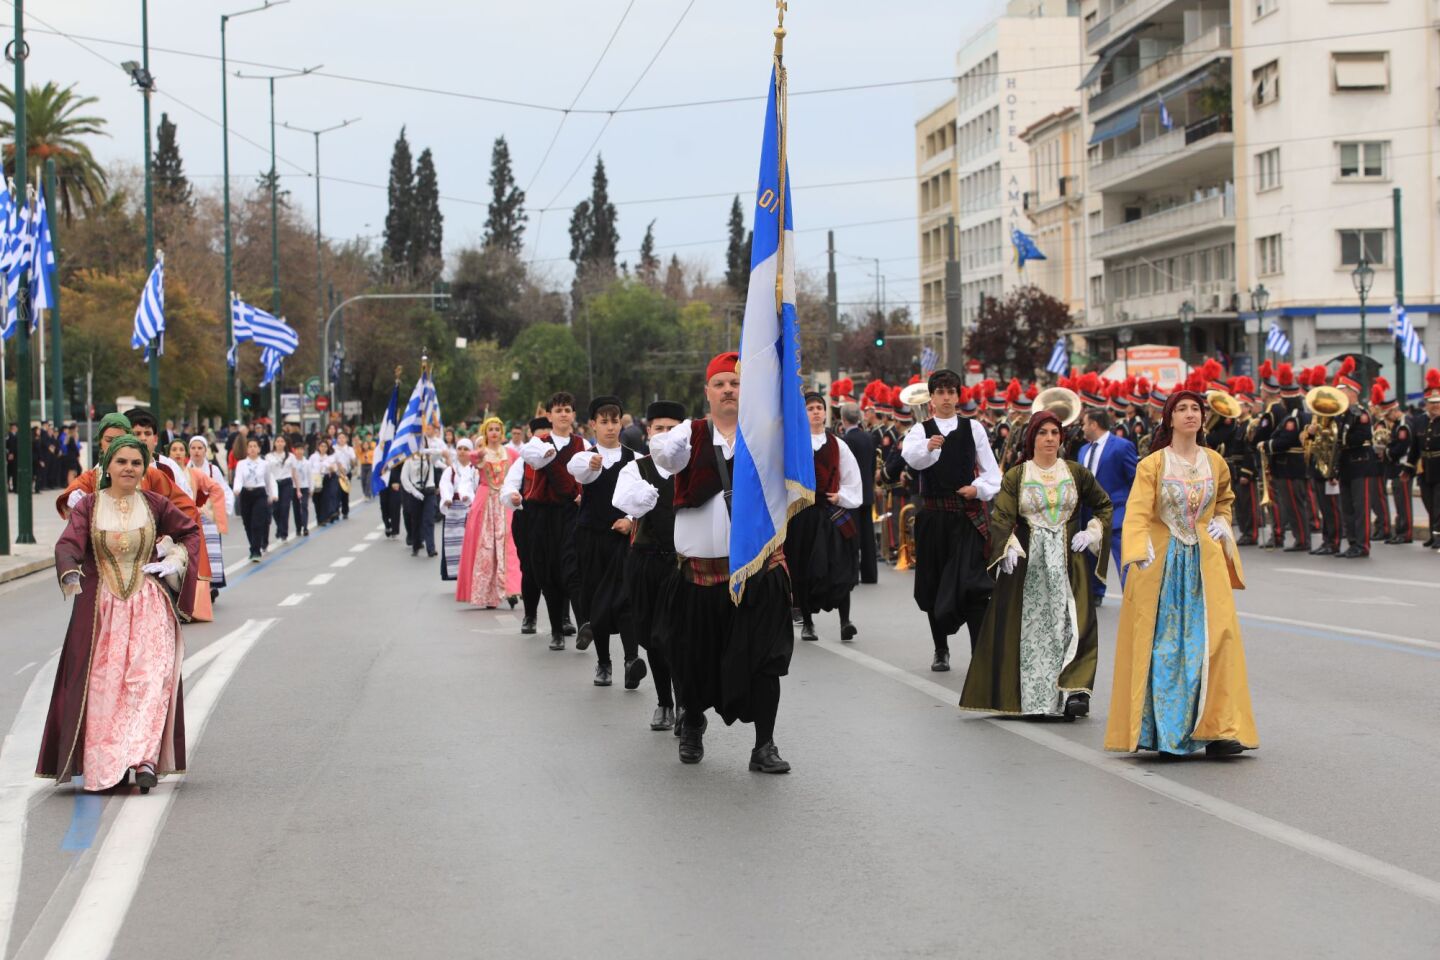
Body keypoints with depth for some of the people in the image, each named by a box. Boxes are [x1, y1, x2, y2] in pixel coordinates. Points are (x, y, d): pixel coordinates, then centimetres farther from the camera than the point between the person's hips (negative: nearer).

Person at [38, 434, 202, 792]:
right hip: (101, 608, 0)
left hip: (148, 607, 0)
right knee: (103, 685, 0)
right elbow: (68, 544, -14)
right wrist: (71, 573, -34)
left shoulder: (154, 505, 4)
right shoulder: (88, 506, 0)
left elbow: (191, 531, 18)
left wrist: (175, 560, 2)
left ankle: (145, 758, -19)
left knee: (149, 678, -14)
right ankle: (103, 766, 8)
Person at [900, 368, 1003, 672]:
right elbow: (911, 456, -20)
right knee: (934, 586, 8)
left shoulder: (973, 428, 6)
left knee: (972, 585, -13)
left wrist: (979, 488, -10)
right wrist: (928, 447, -41)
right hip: (933, 516, 1)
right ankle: (941, 650, 23)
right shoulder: (921, 430, 4)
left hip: (968, 515, -1)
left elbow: (991, 469, 10)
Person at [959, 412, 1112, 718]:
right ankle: (1031, 698, 7)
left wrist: (1092, 532, 3)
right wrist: (1009, 547, -21)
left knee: (1072, 625, -10)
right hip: (1027, 560, -1)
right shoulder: (1015, 476, 3)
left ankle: (1073, 691, -13)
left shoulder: (1076, 473, 8)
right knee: (1028, 628, 0)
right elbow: (1001, 516, -6)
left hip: (1068, 560, 1)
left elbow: (1105, 505, 19)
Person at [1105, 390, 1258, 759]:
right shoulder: (1153, 464, -4)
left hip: (1205, 562, 3)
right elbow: (1137, 512, -16)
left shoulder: (1214, 462, 9)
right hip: (1162, 563, -3)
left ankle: (1217, 730, -7)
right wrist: (1140, 550, -32)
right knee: (1162, 646, -2)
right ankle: (1161, 731, 5)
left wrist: (1222, 522, 9)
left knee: (1215, 640, -7)